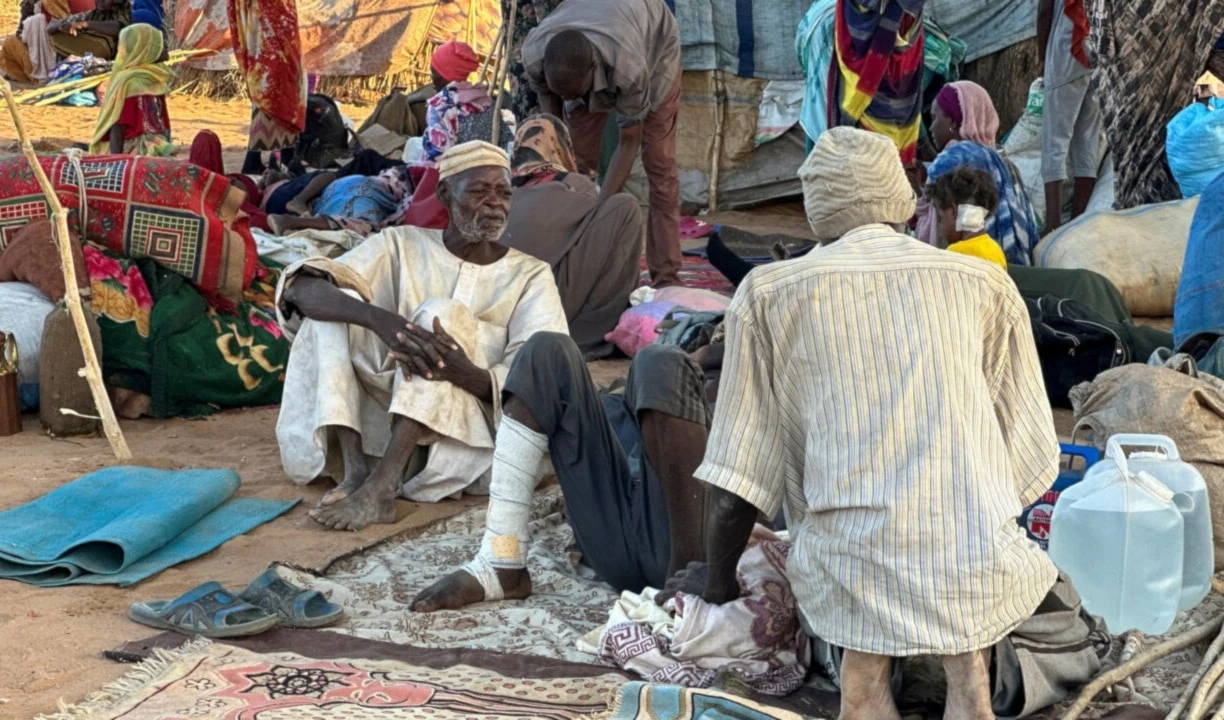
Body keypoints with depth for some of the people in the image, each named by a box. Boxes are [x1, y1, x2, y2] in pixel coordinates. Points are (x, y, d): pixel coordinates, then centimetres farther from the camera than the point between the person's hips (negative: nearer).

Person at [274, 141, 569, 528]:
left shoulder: (531, 275, 4)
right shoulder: (402, 246, 6)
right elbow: (303, 289, -10)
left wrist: (462, 371, -32)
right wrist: (379, 318, -32)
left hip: (472, 427, -2)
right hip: (387, 415, 2)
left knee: (440, 313, -24)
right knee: (338, 304, -15)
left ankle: (381, 486, -38)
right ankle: (354, 469, -30)